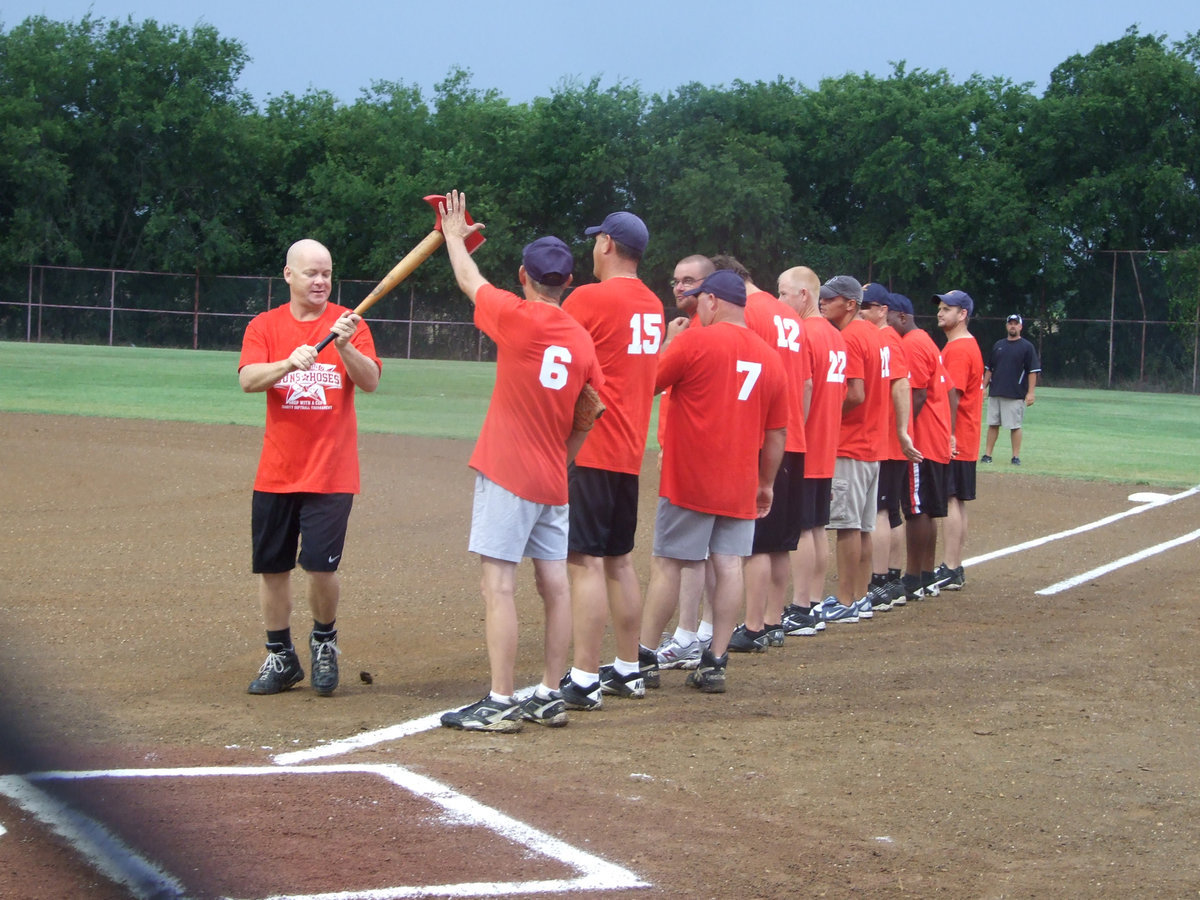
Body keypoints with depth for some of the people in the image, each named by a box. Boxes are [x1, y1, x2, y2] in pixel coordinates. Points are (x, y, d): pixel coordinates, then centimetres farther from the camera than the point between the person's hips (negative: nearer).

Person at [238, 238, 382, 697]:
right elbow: (248, 379, -12)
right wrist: (289, 363, -29)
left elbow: (369, 381, -10)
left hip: (331, 473, -2)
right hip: (277, 471, 2)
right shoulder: (265, 326, 4)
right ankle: (281, 658, 21)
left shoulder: (348, 323, 1)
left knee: (320, 565, -11)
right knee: (272, 567, 6)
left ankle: (324, 642, 16)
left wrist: (345, 347, -27)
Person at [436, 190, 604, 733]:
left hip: (507, 475, -7)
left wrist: (454, 235, 25)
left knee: (499, 583, -8)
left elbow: (469, 281, 8)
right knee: (553, 582, 10)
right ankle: (550, 697, 15)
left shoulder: (518, 318, -9)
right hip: (554, 480, 7)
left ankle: (501, 703, -11)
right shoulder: (583, 341, 7)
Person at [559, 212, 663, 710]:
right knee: (619, 560, 16)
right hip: (630, 450, 8)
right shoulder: (653, 306, 12)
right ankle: (628, 670, 22)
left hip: (589, 449, -8)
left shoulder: (589, 299, -13)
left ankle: (584, 681, -11)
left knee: (585, 561, -9)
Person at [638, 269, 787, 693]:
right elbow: (777, 432, 12)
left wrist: (669, 343, 11)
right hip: (740, 484, 5)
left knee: (667, 563, 2)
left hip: (689, 479, -4)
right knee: (730, 567, 3)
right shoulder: (769, 357, 8)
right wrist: (766, 483, 21)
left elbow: (649, 383, -1)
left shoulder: (694, 341, -9)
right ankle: (715, 661, 2)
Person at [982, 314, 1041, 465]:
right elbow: (989, 368, 18)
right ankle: (987, 454, 8)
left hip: (1016, 395, -4)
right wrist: (984, 387, 11)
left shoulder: (1027, 347, 0)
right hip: (995, 393, 4)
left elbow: (1033, 371, -4)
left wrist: (1031, 392, -11)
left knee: (1015, 426, -3)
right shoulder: (998, 345, 14)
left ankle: (1016, 456, 3)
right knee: (992, 424, 5)